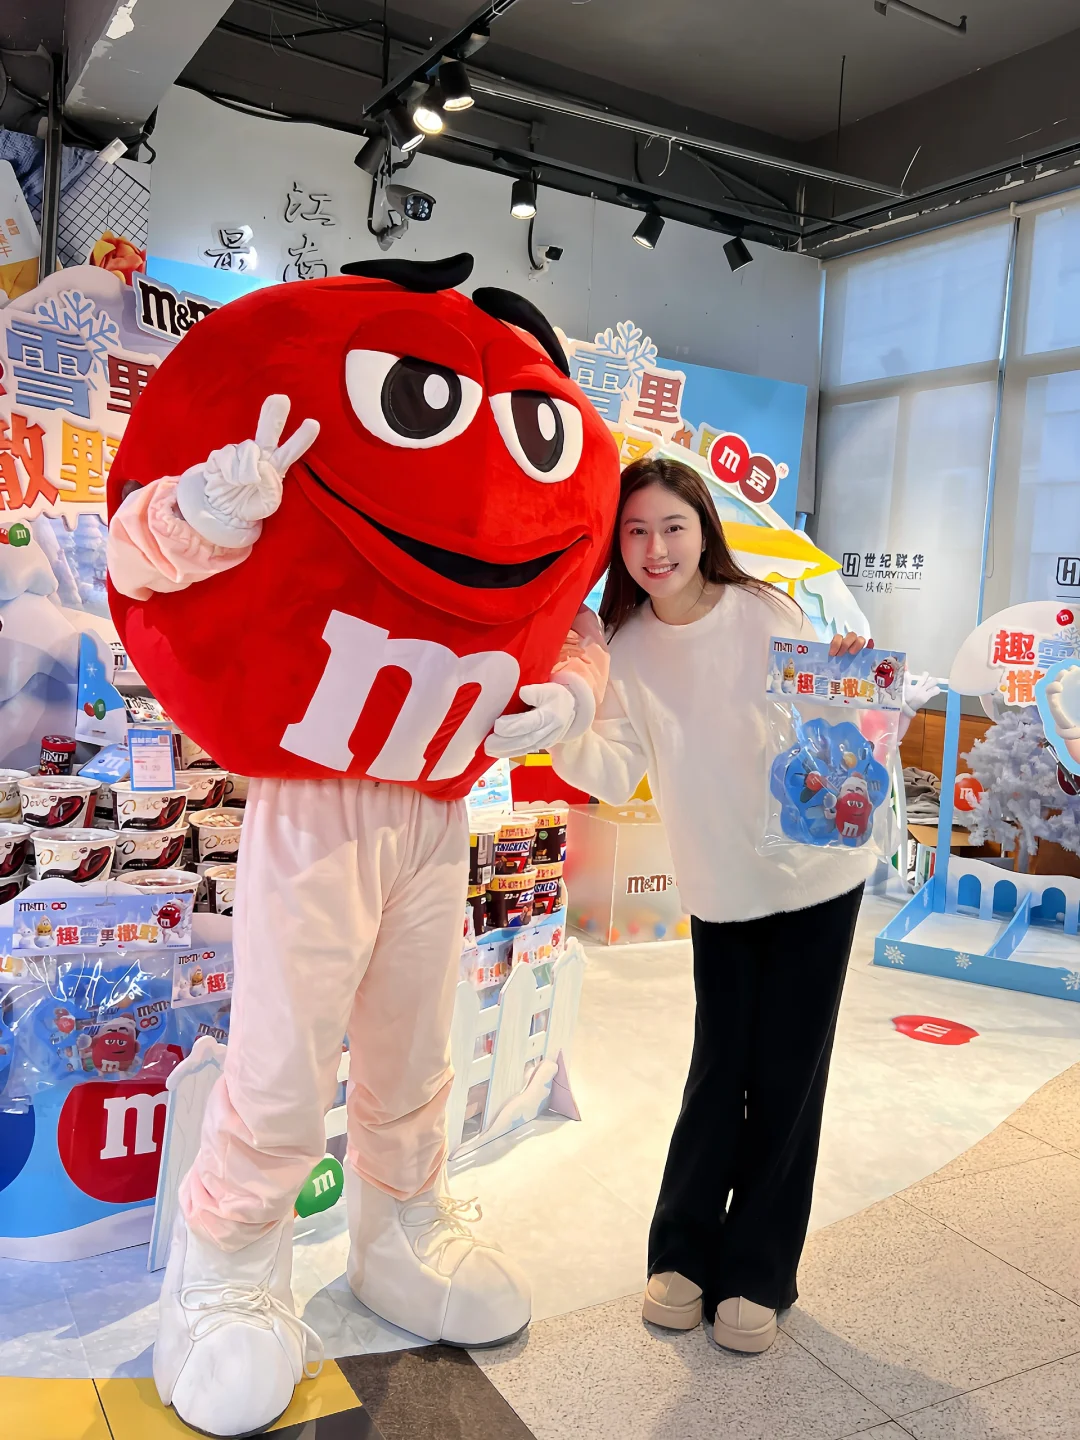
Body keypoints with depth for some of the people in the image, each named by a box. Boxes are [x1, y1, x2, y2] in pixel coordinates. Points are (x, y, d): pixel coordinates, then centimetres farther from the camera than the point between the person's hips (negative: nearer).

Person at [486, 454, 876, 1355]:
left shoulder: (765, 611, -13)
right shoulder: (621, 647, -5)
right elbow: (617, 774, -16)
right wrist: (565, 728, -35)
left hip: (817, 875, -2)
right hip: (720, 888, 2)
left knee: (786, 1075, 5)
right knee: (719, 1069, 7)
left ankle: (757, 1274, 23)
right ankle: (684, 1253, 28)